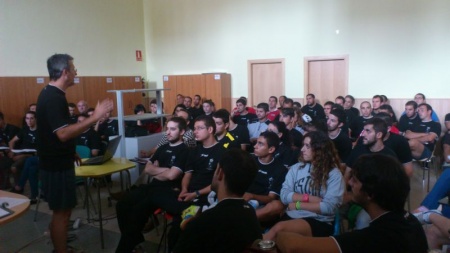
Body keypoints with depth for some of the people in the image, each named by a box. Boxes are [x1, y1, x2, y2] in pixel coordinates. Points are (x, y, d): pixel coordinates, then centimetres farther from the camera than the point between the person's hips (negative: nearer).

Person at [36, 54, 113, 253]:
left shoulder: (50, 94, 11)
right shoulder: (54, 98, -21)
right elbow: (63, 134, -30)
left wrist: (72, 153, 22)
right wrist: (95, 117, -31)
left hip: (57, 162, 10)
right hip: (57, 165, -10)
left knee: (62, 210, 19)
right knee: (61, 212, 0)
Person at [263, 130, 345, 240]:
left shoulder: (334, 174, -1)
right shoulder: (296, 168, 10)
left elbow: (329, 207, -11)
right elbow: (284, 196, 1)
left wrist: (298, 204, -7)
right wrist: (309, 198, -11)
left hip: (319, 223, -3)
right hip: (291, 217, 3)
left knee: (279, 228, -32)